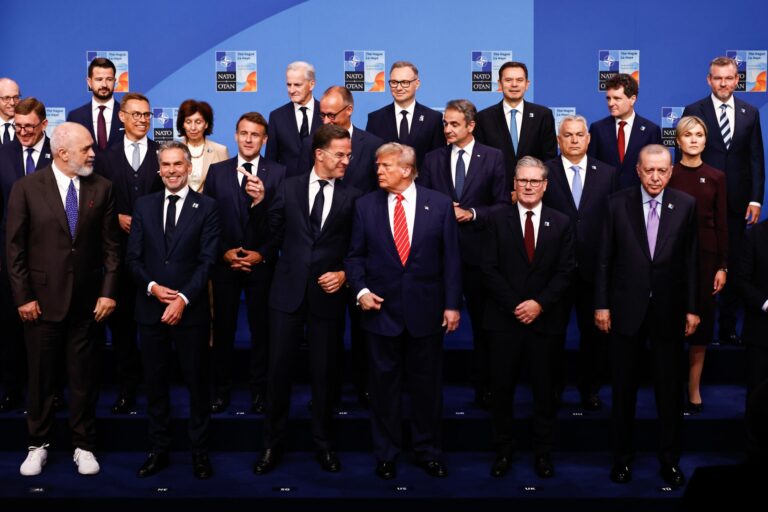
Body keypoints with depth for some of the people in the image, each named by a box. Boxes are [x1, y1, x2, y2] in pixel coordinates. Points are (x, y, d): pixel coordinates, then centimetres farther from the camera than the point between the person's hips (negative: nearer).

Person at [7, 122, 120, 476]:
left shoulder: (101, 188, 0)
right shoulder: (27, 188, -4)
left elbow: (110, 245, 2)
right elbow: (15, 248, -3)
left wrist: (108, 292, -4)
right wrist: (23, 297, -7)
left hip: (87, 300, 1)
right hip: (42, 299, -1)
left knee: (84, 376, 9)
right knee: (40, 376, 10)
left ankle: (83, 446, 22)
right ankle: (38, 444, 26)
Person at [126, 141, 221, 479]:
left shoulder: (206, 207, 0)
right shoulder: (144, 206, 9)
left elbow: (207, 261, -7)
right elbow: (132, 257, 6)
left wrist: (184, 298, -16)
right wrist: (152, 286, -10)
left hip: (191, 309, -3)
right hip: (151, 309, 3)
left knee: (197, 382, 5)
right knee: (155, 383, 9)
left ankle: (200, 452, 15)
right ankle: (159, 449, 20)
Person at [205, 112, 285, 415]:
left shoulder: (278, 174, 1)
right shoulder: (217, 171, 6)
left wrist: (261, 254, -9)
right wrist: (223, 252, -6)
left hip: (262, 264, -1)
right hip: (224, 263, 1)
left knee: (261, 328, 5)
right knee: (223, 328, 6)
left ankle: (259, 390, 15)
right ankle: (221, 389, 17)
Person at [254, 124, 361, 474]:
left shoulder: (351, 197, 1)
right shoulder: (289, 188, 4)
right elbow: (274, 232, 12)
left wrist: (344, 274, -10)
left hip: (328, 295, 0)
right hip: (288, 292, 1)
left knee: (324, 372, 8)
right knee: (279, 369, 4)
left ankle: (323, 443, 23)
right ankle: (273, 443, 18)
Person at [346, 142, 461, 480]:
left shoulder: (440, 204, 0)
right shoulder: (366, 206, 3)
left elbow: (450, 258, 1)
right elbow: (355, 256, 8)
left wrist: (452, 304, -3)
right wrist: (360, 290, -8)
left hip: (425, 311, 0)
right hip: (381, 310, 1)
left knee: (427, 385, 9)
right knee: (384, 385, 9)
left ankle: (428, 451, 25)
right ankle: (385, 454, 22)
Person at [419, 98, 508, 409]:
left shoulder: (493, 158, 2)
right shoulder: (433, 159, 8)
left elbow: (503, 205, -1)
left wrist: (472, 214, -13)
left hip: (477, 251, -1)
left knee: (482, 323, 6)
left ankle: (483, 388, 17)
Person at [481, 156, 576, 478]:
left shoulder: (561, 223, 6)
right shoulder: (498, 220, 3)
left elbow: (565, 271, 1)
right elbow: (490, 269, -3)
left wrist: (540, 303, -11)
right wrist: (515, 305, -11)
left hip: (545, 319, 1)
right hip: (504, 319, 0)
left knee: (545, 389, 7)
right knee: (502, 388, 4)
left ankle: (543, 453, 18)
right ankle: (503, 451, 16)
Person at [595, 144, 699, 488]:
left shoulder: (686, 205, -1)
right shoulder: (618, 203, -2)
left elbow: (691, 260, 1)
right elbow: (605, 258, -1)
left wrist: (692, 308, 0)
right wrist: (601, 304, -4)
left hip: (669, 310, 0)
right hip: (626, 308, 0)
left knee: (670, 388, 8)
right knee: (624, 387, 9)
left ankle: (670, 459, 21)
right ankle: (623, 456, 22)